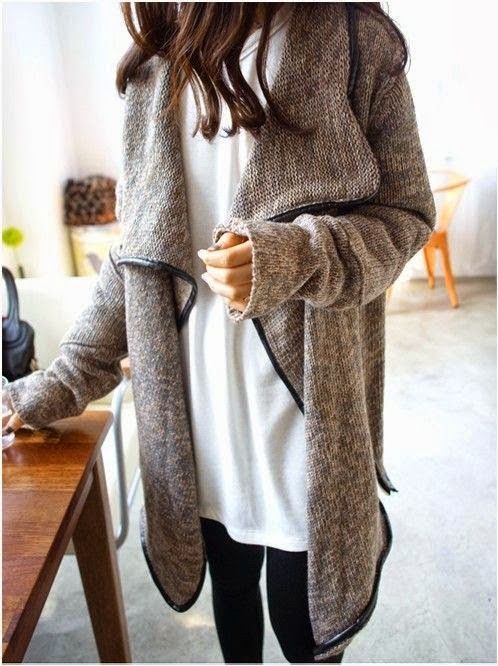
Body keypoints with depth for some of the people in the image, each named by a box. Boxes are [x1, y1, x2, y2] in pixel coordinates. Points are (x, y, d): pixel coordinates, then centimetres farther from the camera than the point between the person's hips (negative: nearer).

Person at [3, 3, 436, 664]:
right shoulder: (154, 69, 8)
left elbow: (405, 213, -2)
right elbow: (136, 252, 10)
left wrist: (294, 255, -22)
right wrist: (62, 383, 8)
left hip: (306, 403, -3)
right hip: (194, 405, 4)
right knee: (229, 587, 22)